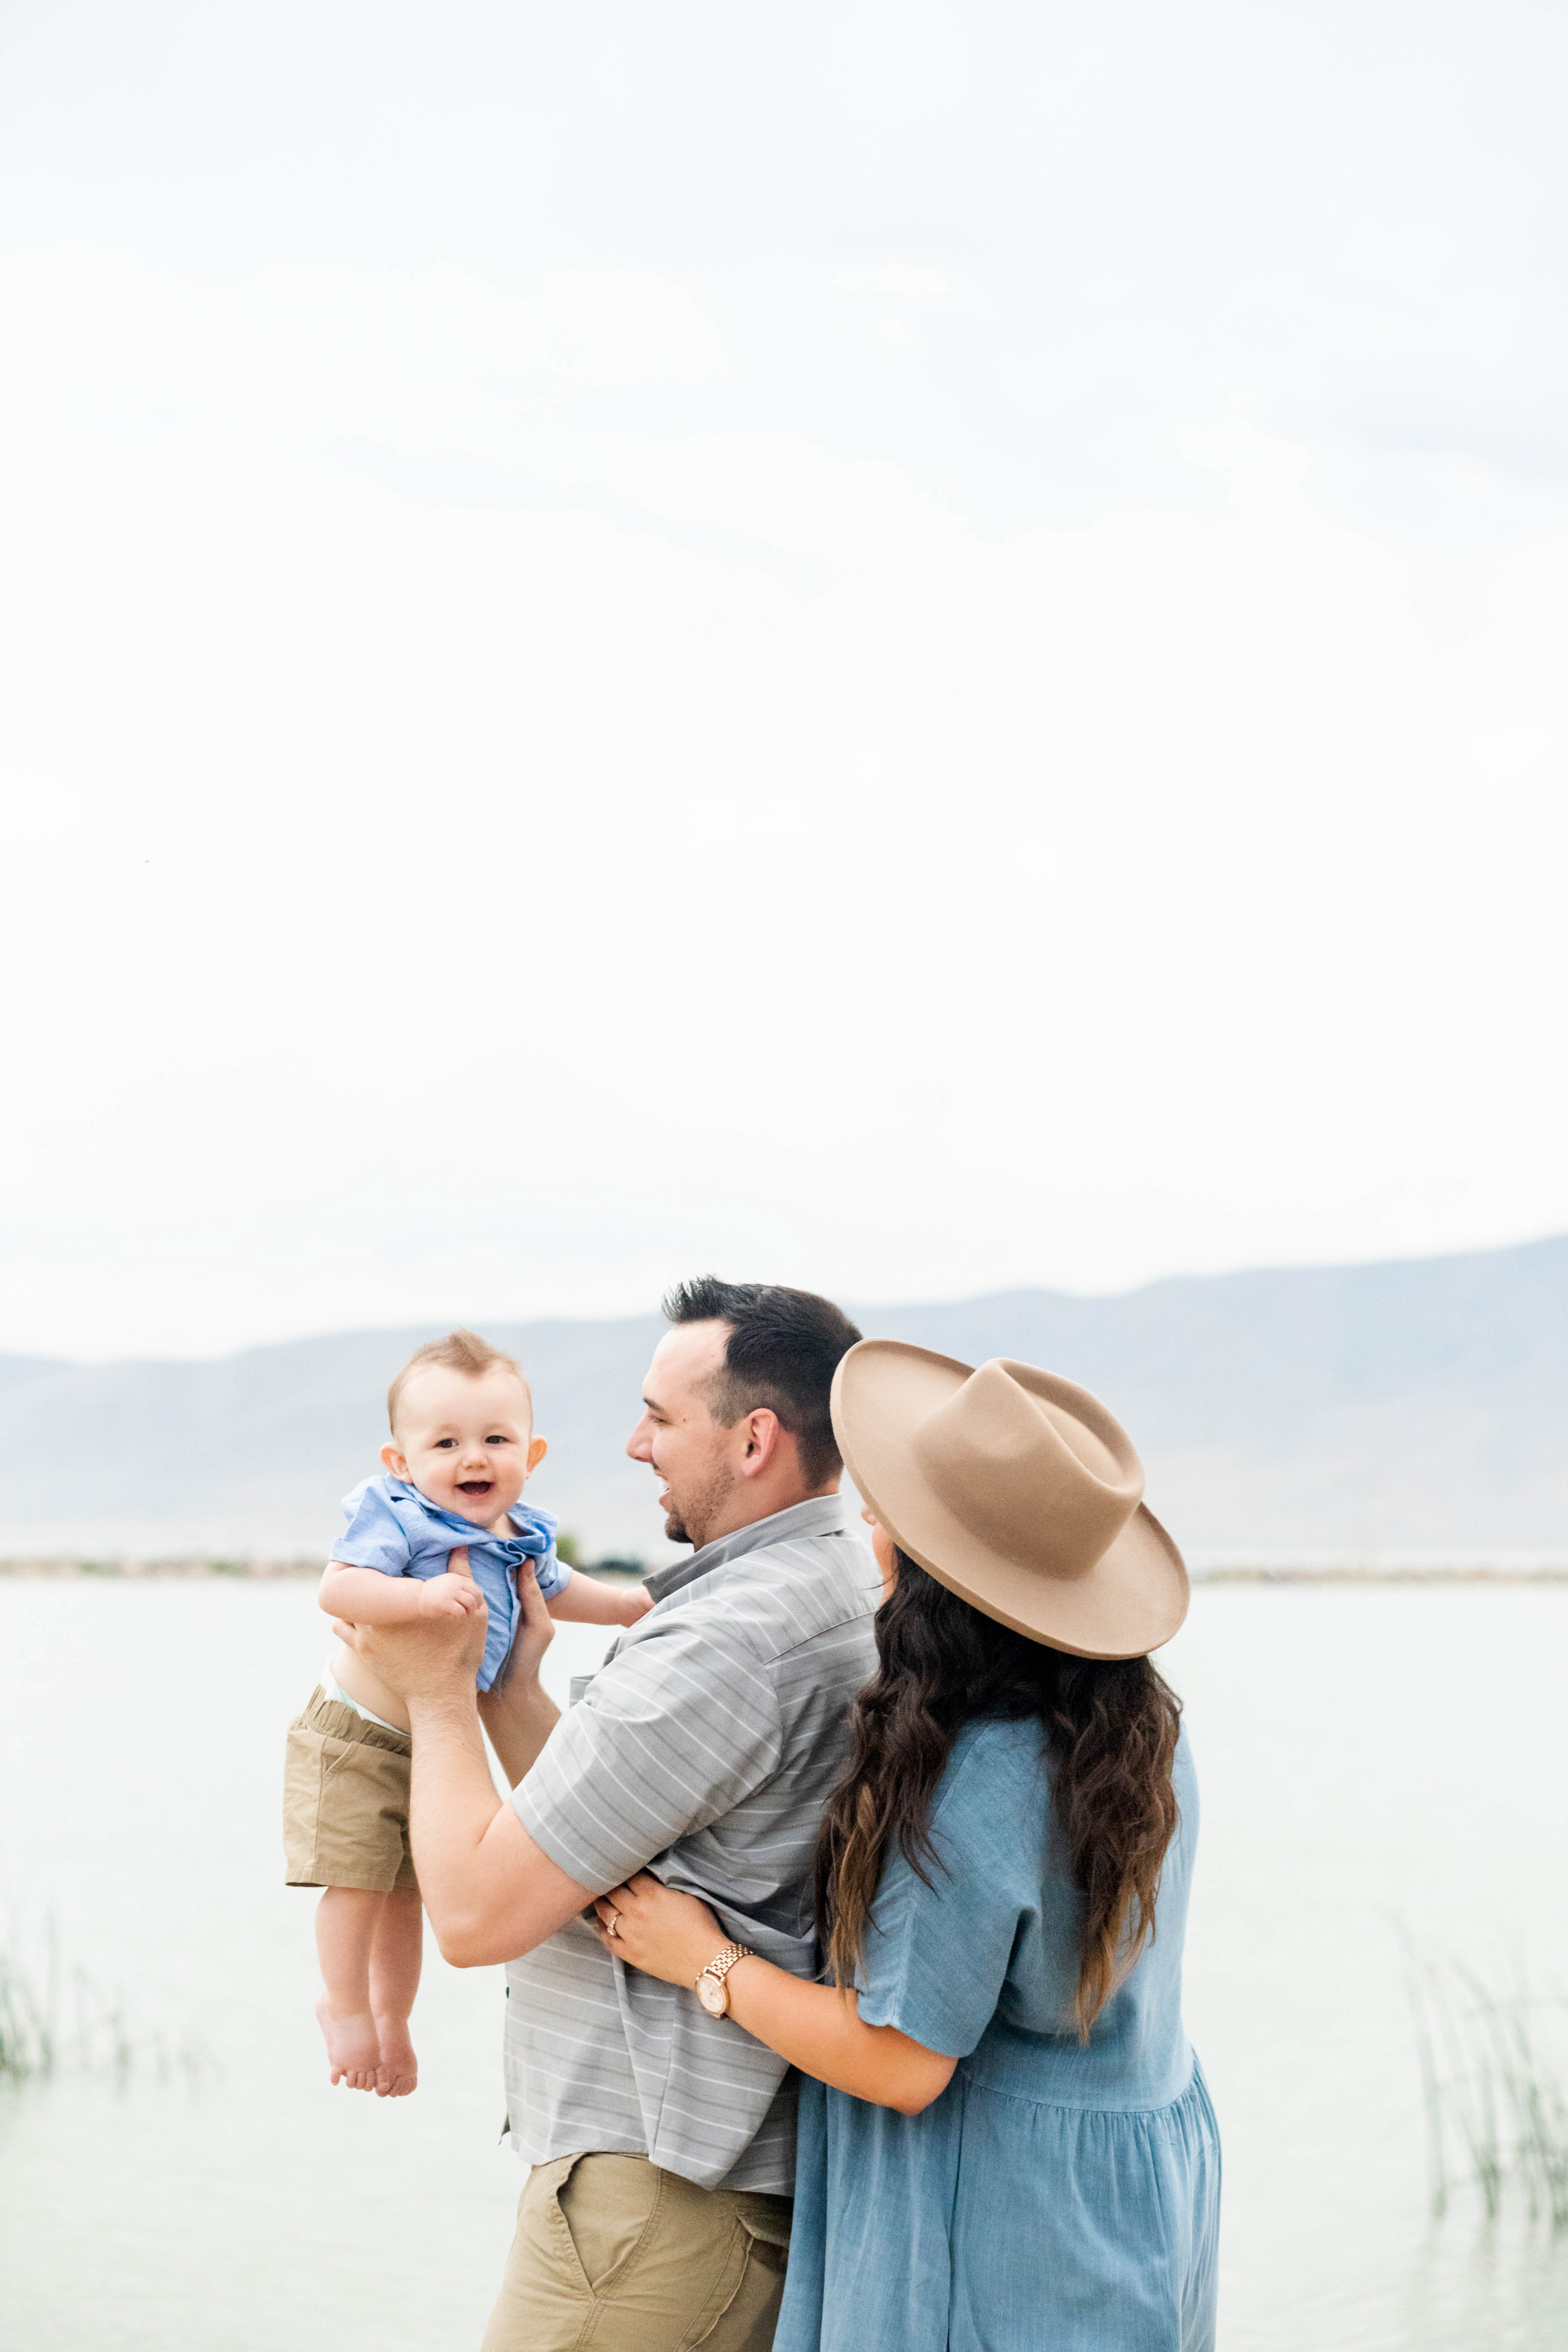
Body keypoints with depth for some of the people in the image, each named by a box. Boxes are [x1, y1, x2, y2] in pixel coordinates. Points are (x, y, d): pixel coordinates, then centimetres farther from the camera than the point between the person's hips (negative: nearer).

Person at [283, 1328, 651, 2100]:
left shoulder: (522, 1539, 0)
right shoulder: (397, 1520, -23)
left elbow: (555, 1590, 23)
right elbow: (338, 1587, -37)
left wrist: (628, 1603, 21)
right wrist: (421, 1596, -49)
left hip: (436, 1741, 7)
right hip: (355, 1737, -6)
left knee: (406, 1889, 16)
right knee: (359, 1881, -6)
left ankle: (391, 2015, 33)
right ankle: (346, 2007, 15)